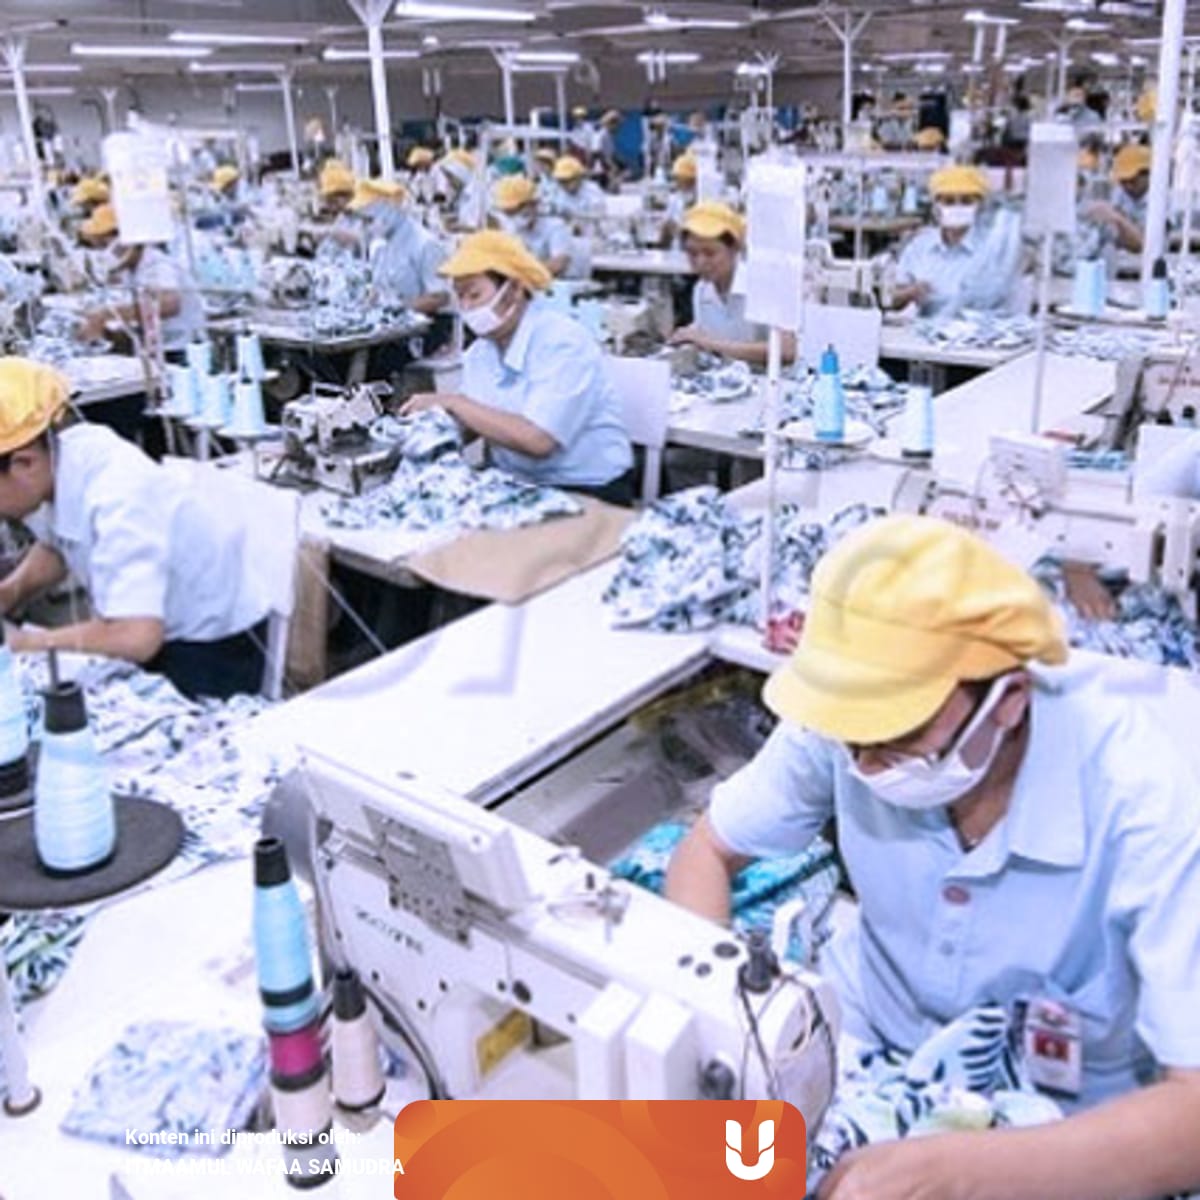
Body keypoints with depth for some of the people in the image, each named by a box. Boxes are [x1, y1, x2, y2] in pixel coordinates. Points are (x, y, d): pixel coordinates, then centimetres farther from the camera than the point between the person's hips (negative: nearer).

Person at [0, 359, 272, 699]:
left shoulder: (117, 498, -34)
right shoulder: (59, 459, -10)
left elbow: (136, 637, -42)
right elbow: (55, 547, 13)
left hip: (213, 648, -8)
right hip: (159, 632, 8)